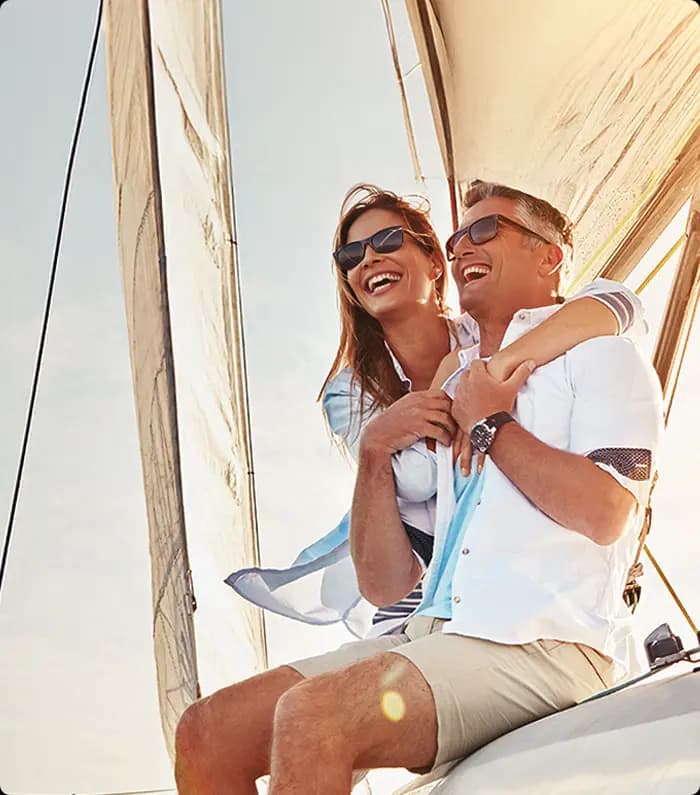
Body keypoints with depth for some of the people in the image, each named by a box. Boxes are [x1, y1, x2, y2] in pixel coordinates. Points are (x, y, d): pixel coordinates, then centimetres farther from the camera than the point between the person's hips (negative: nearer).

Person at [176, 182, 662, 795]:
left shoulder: (596, 352, 8)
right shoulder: (441, 405, 25)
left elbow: (604, 513, -13)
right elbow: (385, 586, 17)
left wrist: (490, 425, -1)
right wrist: (375, 450, 5)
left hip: (544, 647, -6)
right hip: (435, 636, 7)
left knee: (312, 714, -29)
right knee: (207, 733, -8)